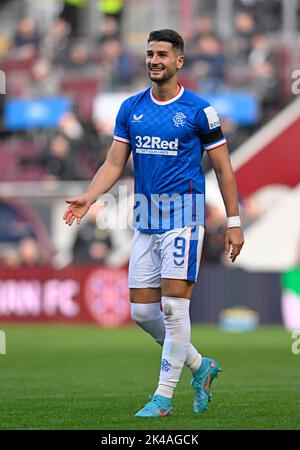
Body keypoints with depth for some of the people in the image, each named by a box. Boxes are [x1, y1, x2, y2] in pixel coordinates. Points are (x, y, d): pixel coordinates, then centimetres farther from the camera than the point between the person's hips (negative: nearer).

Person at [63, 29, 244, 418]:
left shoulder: (198, 110, -3)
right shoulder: (131, 108, 9)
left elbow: (223, 169, 1)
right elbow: (114, 163, 9)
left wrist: (233, 222, -2)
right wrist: (89, 197, -9)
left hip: (183, 215, -5)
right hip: (145, 220, 6)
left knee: (174, 305, -11)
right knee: (142, 311, 5)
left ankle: (164, 396, -3)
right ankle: (200, 366, 25)